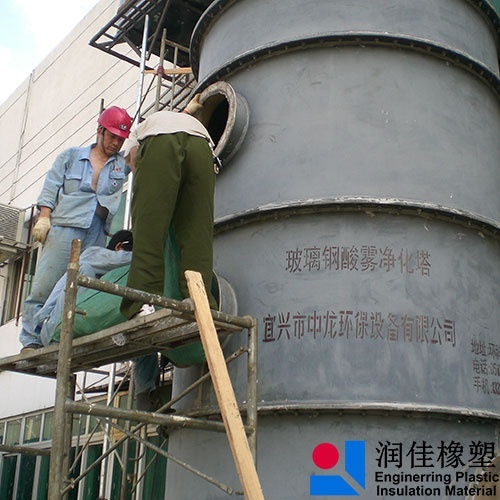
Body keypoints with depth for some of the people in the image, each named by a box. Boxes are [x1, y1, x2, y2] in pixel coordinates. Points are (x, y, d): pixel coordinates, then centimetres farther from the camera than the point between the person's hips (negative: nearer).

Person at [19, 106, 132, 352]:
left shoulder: (123, 163, 18)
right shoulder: (71, 156, 17)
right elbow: (50, 189, 12)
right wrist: (43, 218, 0)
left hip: (99, 237, 2)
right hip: (65, 228, -1)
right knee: (45, 285, -7)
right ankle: (31, 342, -3)